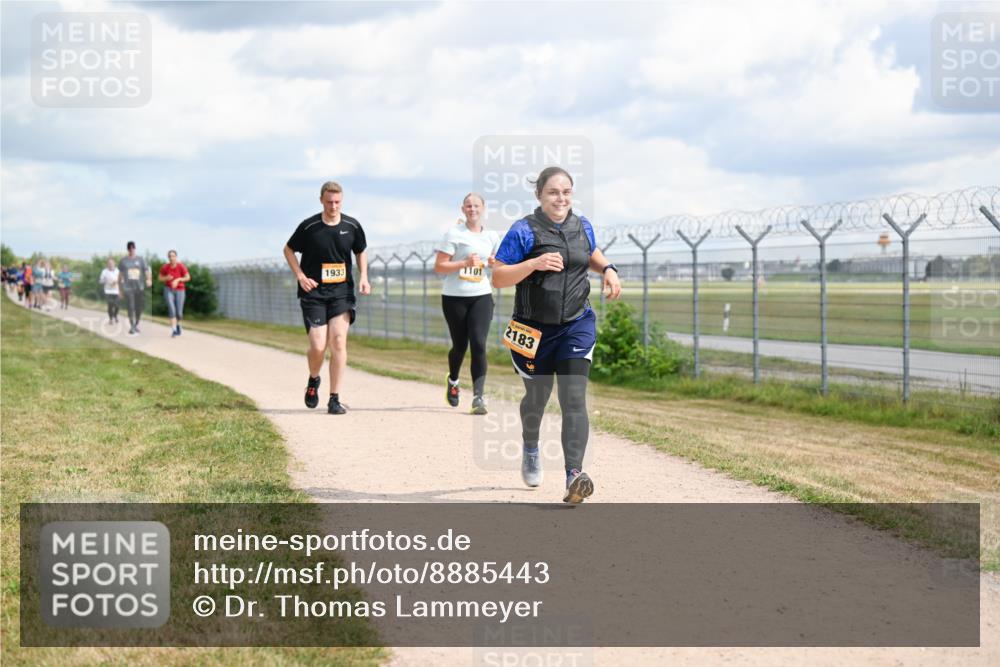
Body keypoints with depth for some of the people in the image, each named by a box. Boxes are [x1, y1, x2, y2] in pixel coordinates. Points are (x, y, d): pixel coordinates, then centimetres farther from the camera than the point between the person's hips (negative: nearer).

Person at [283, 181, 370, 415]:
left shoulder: (352, 226, 1)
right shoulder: (309, 226, -6)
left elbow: (361, 251, 19)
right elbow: (288, 250, 8)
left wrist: (363, 277, 3)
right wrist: (301, 276, -4)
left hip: (342, 292, 2)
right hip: (313, 293, -2)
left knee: (338, 341, -11)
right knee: (318, 346, -10)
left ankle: (335, 399, -3)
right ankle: (313, 381, 24)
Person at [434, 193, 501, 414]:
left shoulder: (492, 236, 9)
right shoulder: (454, 234, -3)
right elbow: (438, 266, -7)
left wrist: (495, 263, 3)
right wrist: (465, 263, -18)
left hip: (481, 296, 2)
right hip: (454, 297, -2)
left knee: (479, 344, -12)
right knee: (460, 345, 9)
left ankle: (478, 396, -16)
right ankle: (453, 381, 40)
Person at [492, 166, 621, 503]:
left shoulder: (582, 226, 3)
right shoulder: (524, 231, -12)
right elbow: (497, 277, -14)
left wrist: (608, 270, 5)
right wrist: (534, 263, -27)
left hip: (577, 326, 2)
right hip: (535, 330, -2)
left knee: (574, 399, -14)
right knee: (537, 397, 18)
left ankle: (574, 475, -22)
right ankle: (530, 450, 50)